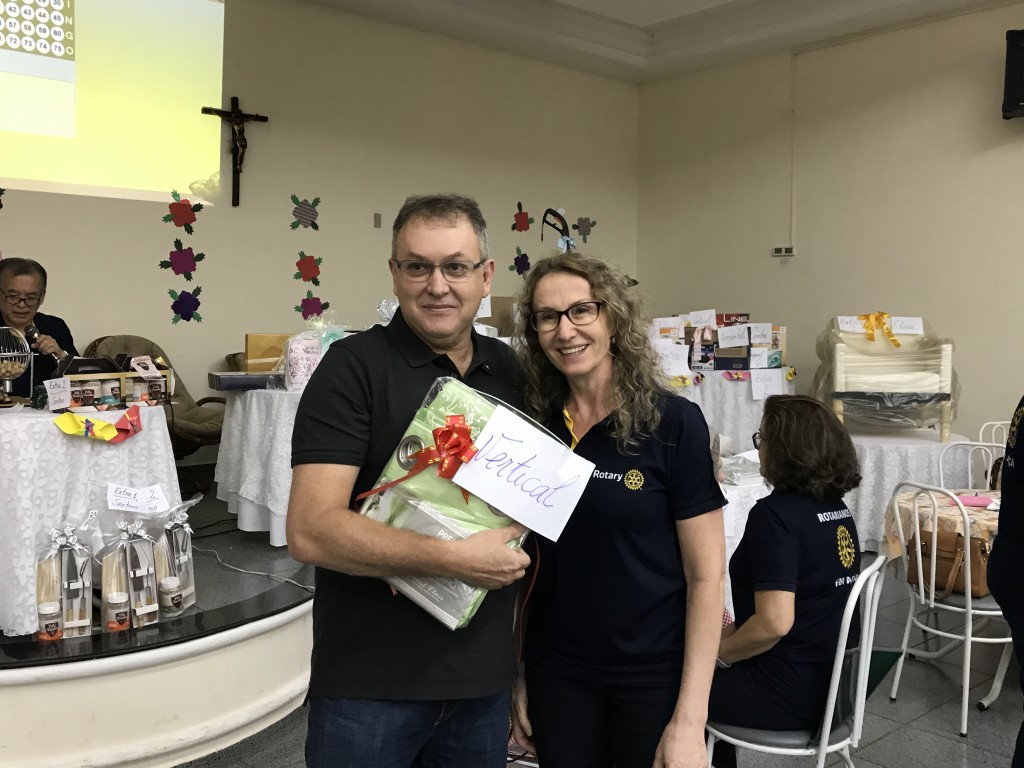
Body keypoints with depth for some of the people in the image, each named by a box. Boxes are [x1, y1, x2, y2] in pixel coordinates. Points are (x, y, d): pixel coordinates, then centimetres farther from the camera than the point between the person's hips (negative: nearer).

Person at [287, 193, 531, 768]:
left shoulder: (510, 371, 5)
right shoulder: (354, 366, -10)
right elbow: (311, 530, -19)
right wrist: (455, 559, -24)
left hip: (484, 681, 5)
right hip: (369, 685, -5)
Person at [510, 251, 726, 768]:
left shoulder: (673, 423, -12)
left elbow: (706, 575, -12)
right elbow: (523, 564, 7)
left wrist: (689, 720, -15)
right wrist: (517, 675, 6)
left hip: (654, 677, -3)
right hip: (556, 674, 3)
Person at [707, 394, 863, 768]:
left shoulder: (775, 514, -21)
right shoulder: (836, 508, 4)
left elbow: (774, 622, -28)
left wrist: (718, 654, -11)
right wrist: (735, 632, 12)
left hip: (793, 696, -8)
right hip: (836, 678, 8)